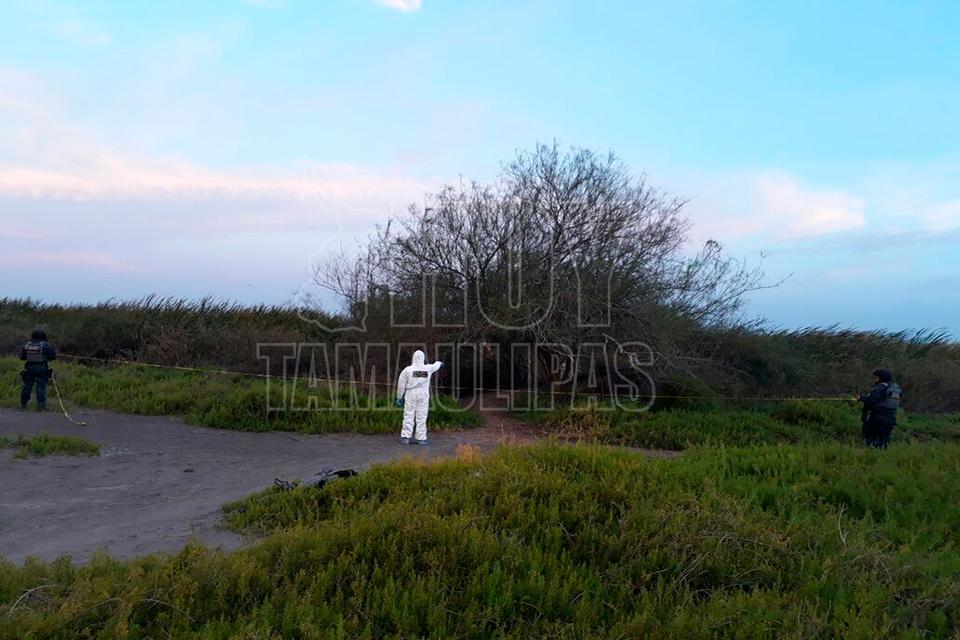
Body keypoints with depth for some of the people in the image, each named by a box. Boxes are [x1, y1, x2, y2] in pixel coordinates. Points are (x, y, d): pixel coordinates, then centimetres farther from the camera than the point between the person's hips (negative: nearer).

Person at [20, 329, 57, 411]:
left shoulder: (27, 345, 2)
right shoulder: (45, 345, -10)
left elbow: (22, 357, 9)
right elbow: (53, 356, -8)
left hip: (29, 368, 4)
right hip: (42, 369, -3)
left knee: (27, 387, 13)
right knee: (41, 387, 0)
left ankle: (23, 404, 21)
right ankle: (41, 405, -2)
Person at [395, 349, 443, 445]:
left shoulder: (408, 370, -4)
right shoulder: (428, 368, 1)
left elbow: (401, 384, 1)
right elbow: (435, 366, 25)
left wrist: (399, 397, 12)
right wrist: (439, 363, 48)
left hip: (411, 395, -1)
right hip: (423, 395, 1)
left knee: (408, 416, 2)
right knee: (421, 417, 4)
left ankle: (405, 437, 0)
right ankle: (420, 438, 6)